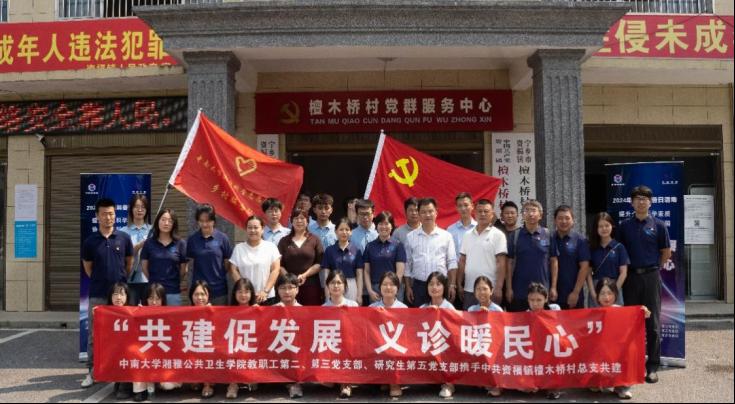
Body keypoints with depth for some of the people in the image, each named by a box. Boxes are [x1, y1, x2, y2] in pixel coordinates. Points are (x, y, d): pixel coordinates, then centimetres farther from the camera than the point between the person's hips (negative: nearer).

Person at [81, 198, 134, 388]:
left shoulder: (124, 238, 0)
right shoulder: (90, 241, 0)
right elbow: (87, 267, 11)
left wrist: (120, 280, 9)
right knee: (94, 334, 4)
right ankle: (92, 371, 13)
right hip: (97, 294, 0)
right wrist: (101, 280, 10)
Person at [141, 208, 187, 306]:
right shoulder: (149, 243, 3)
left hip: (173, 292, 0)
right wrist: (154, 280, 11)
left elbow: (183, 269, 6)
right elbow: (144, 266, 8)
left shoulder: (180, 244, 0)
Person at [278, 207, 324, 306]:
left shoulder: (314, 240, 9)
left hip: (311, 285, 0)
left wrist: (305, 275, -9)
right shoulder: (284, 241, 12)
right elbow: (280, 264, 6)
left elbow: (320, 263, 2)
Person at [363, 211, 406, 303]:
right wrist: (370, 290, -2)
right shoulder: (370, 246, 9)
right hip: (374, 290, 2)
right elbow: (366, 271, 8)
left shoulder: (398, 245, 2)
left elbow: (400, 271, -3)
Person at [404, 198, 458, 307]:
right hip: (419, 285, 1)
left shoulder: (446, 236, 3)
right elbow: (407, 264, 7)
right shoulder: (411, 236, 5)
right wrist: (408, 287, 3)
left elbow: (452, 263, 3)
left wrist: (452, 285, -3)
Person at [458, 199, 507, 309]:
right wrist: (459, 285, 8)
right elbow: (462, 262, 13)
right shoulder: (467, 235, 11)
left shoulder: (498, 235, -2)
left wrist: (499, 288, -13)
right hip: (469, 289, 4)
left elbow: (501, 263, -7)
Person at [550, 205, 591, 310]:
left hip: (573, 295, -1)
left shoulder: (580, 240, -1)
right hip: (554, 294, 1)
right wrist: (552, 288, -6)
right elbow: (553, 263, 4)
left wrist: (576, 292, -9)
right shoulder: (550, 239, 4)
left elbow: (584, 267, -4)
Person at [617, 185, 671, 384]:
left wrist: (654, 268, 8)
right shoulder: (624, 226, 5)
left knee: (652, 322, 2)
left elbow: (666, 252, 8)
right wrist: (629, 269, 5)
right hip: (631, 277, 2)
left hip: (651, 277, -1)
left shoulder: (658, 225, 1)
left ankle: (652, 367, 9)